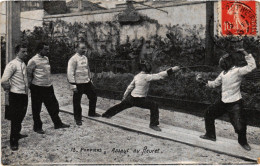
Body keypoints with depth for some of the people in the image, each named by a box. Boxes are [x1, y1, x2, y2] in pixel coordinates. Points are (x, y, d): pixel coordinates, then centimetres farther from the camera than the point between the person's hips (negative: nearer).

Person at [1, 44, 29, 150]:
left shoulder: (23, 64, 11)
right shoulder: (13, 64, -15)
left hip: (24, 94, 8)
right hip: (16, 95, -8)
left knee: (20, 117, 22)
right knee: (15, 118, 0)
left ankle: (17, 134, 43)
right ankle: (13, 142, 12)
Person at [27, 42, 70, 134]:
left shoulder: (46, 58, 9)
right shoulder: (33, 61, -15)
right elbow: (28, 75, -11)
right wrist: (29, 87, -11)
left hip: (48, 86, 7)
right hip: (37, 88, -7)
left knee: (53, 106, 12)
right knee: (36, 109, 7)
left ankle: (57, 123, 25)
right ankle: (37, 127, 21)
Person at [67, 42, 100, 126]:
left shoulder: (85, 58, 10)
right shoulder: (73, 59, -14)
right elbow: (70, 73, -17)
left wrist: (90, 79, 19)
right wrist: (73, 85, -20)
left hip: (87, 82, 7)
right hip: (78, 84, -7)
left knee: (93, 96, 15)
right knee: (77, 101, 4)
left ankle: (92, 112, 35)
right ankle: (78, 119, 19)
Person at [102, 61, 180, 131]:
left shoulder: (137, 76, 4)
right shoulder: (147, 77, -17)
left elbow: (130, 87, 12)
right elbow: (159, 75, -22)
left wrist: (125, 96, 22)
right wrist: (172, 70, -21)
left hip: (132, 98, 7)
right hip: (140, 100, -7)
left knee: (120, 106, 26)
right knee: (154, 106, 0)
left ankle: (106, 114, 43)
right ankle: (153, 124, 3)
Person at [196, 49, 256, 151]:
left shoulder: (237, 71, -14)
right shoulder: (223, 73, 8)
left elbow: (252, 66, -28)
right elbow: (214, 84, 19)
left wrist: (245, 53, -30)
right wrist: (204, 82, 9)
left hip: (235, 104, -8)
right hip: (223, 102, 8)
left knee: (240, 126, -10)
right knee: (209, 113, 15)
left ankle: (243, 141, 23)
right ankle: (210, 135, 32)